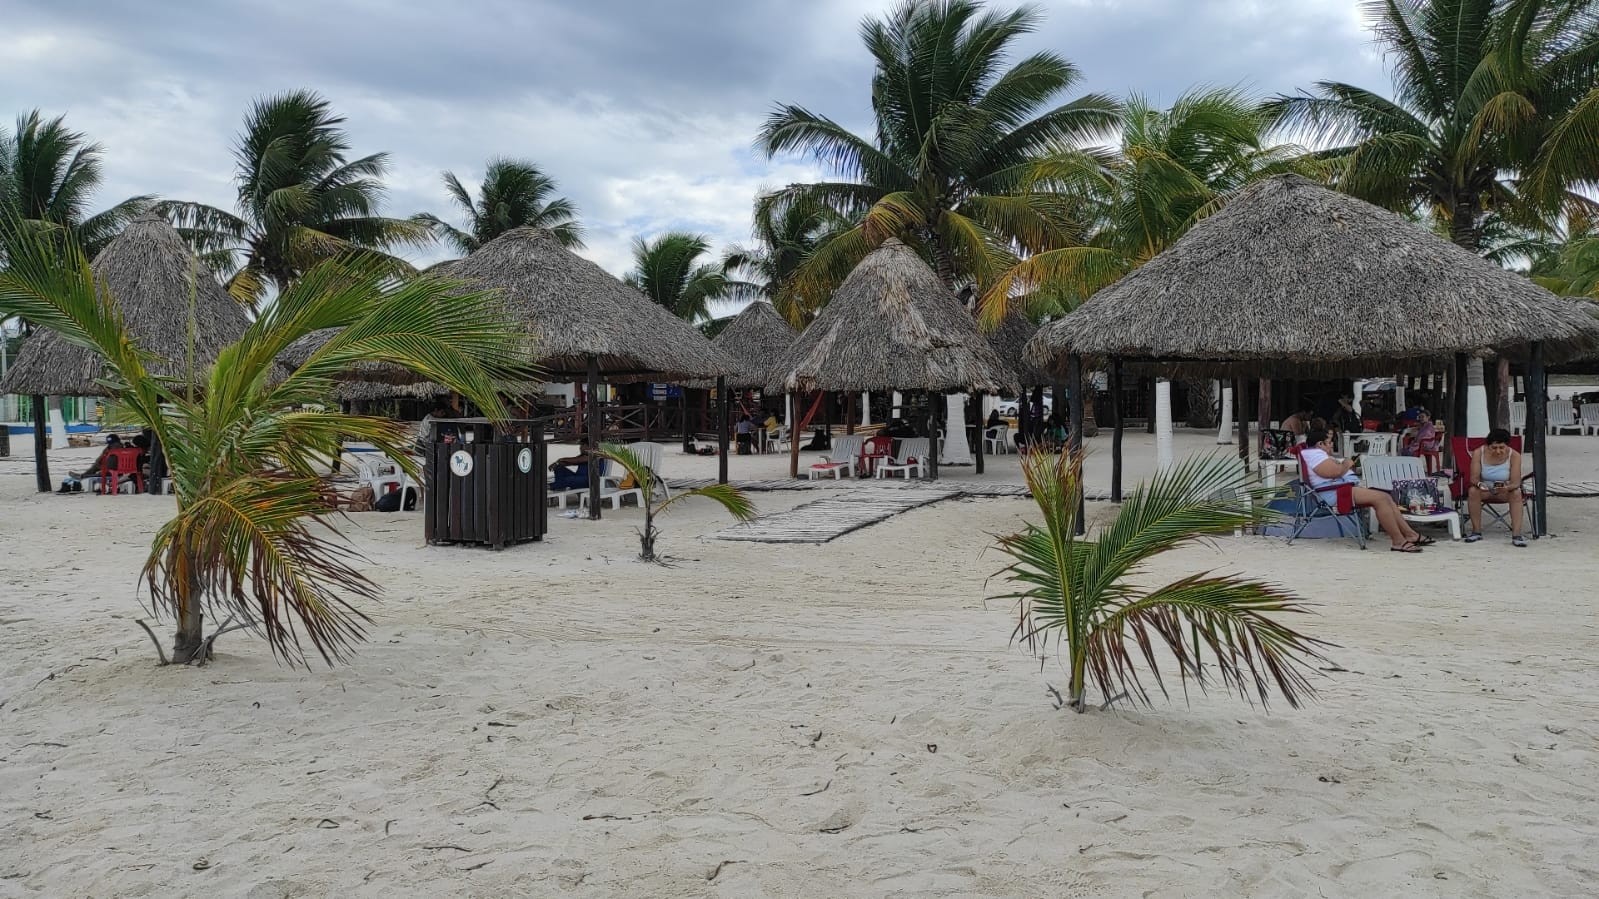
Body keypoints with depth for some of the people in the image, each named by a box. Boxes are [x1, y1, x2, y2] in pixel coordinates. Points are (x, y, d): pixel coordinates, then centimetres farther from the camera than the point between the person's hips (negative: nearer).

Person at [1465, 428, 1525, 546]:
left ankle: (1516, 534, -34)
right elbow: (1474, 478, -17)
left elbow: (1516, 482, -22)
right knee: (1473, 491, -30)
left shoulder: (1514, 456, -18)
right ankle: (1476, 531, -21)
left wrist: (1507, 487, -45)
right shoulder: (1478, 453, -17)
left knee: (1516, 493, -31)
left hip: (1505, 491, 0)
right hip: (1484, 489, 0)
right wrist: (1479, 484, -41)